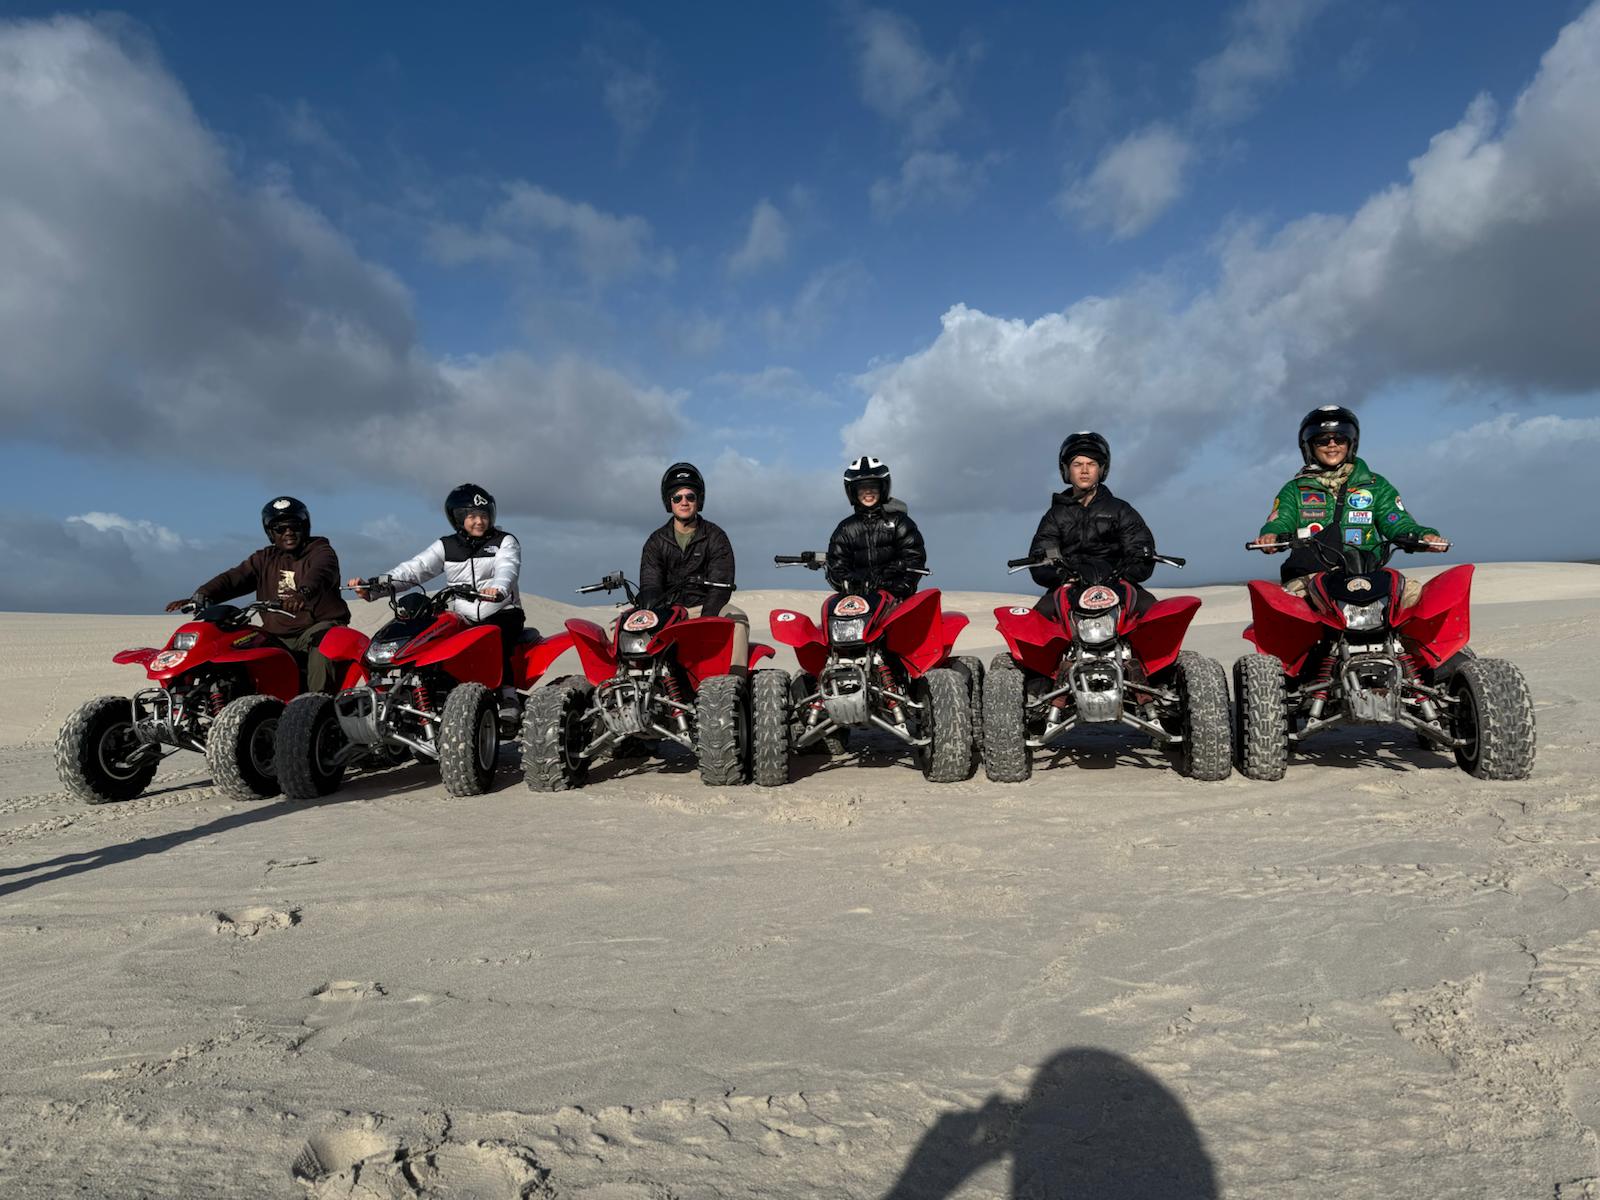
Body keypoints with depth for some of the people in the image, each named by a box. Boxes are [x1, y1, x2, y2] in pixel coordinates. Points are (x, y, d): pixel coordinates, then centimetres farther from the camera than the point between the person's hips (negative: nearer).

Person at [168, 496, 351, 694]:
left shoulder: (321, 552, 1)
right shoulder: (265, 558, 18)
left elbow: (319, 573, -23)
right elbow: (234, 577, 4)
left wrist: (304, 593, -47)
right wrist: (201, 596, -15)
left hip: (318, 626, -6)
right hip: (277, 636, 6)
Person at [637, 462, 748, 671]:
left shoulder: (715, 537, 2)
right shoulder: (656, 542, 9)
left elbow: (720, 586, -8)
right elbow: (649, 586, -1)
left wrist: (705, 620, -26)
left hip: (705, 606, -2)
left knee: (737, 617, -31)